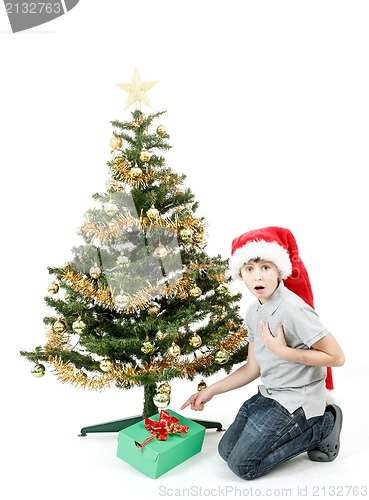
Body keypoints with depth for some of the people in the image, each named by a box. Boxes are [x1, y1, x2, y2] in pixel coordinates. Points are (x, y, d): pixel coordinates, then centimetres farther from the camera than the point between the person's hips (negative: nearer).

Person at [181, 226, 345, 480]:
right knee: (227, 449, 14)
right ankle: (301, 426, 17)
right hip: (269, 395, 9)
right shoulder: (254, 312, 2)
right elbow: (253, 368, 8)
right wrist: (211, 391, 8)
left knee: (243, 465, -5)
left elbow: (336, 357, -21)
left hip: (297, 400, -8)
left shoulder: (292, 309, -25)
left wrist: (283, 351, -23)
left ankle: (321, 427, 4)